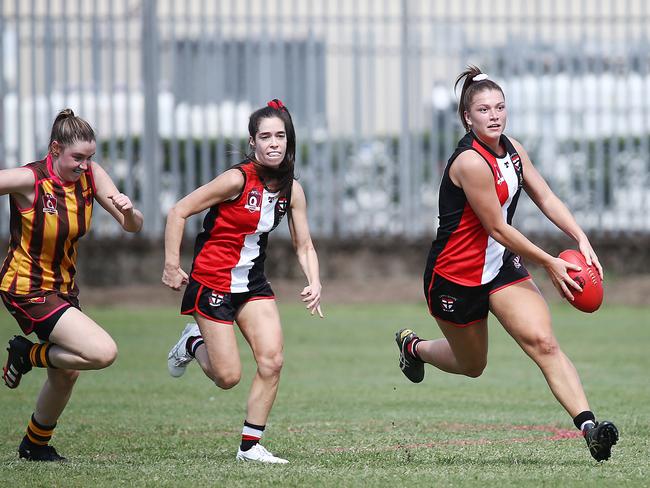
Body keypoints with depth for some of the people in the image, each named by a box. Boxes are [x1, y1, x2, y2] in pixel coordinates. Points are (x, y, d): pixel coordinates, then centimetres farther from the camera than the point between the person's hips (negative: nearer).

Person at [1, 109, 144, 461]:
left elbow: (132, 226, -4)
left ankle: (36, 445, 41)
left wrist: (129, 211, -25)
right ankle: (28, 354, 4)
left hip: (63, 287, 7)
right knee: (103, 352, -20)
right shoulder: (30, 180, -22)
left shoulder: (90, 175, -5)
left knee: (66, 375, 17)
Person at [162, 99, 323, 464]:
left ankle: (251, 446, 3)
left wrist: (314, 283, -13)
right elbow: (179, 212, -14)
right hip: (213, 281, -6)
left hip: (253, 283, 6)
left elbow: (305, 246, 5)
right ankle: (193, 342, 28)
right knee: (228, 377, -5)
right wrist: (172, 265, -17)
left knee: (272, 361, -10)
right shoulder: (238, 179, -19)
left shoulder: (292, 190, -1)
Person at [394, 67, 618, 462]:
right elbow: (498, 229, -22)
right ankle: (414, 346, 47)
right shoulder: (470, 162, -25)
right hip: (456, 277, -6)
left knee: (543, 341, -16)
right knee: (472, 365, 14)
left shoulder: (512, 149, 0)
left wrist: (581, 239, -7)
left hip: (502, 266, 6)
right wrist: (550, 264, -16)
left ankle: (588, 426, -29)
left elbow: (545, 196, 7)